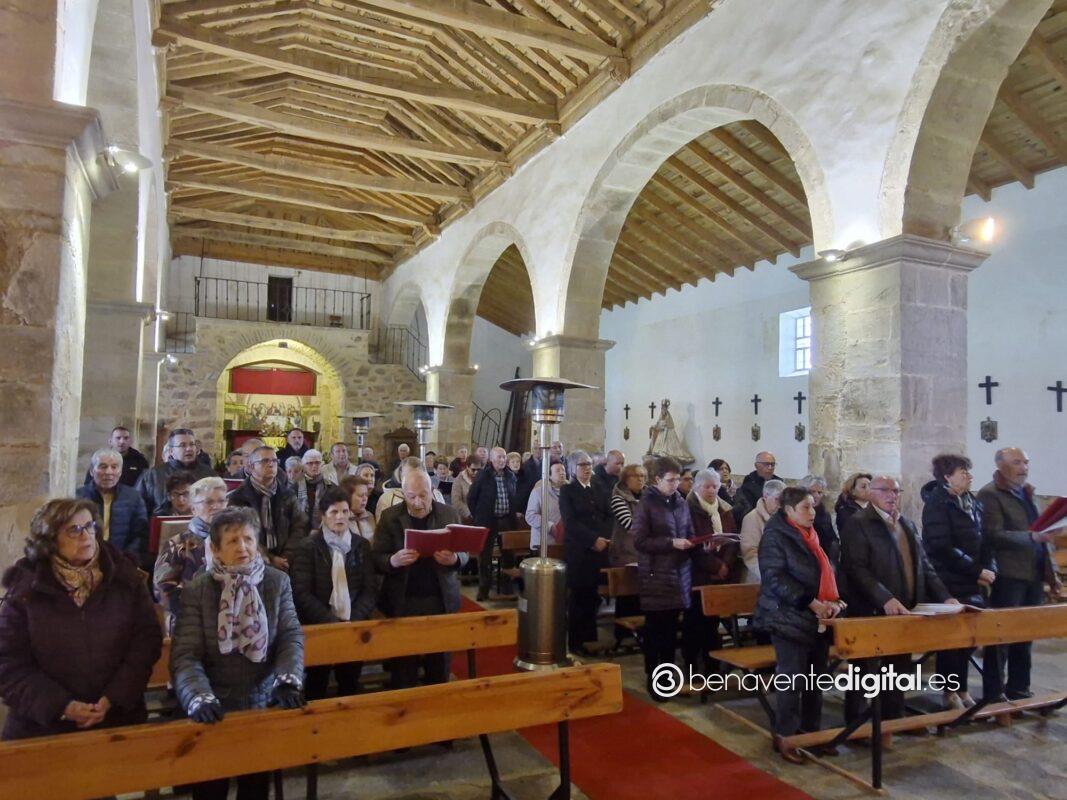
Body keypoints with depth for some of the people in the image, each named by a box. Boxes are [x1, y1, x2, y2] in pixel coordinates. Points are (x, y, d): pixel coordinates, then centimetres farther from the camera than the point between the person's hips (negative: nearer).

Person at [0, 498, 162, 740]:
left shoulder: (123, 578, -3)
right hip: (44, 725, -1)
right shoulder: (24, 591, -4)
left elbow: (147, 639, -4)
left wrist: (114, 698, -14)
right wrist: (61, 706, -16)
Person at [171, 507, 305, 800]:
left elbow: (291, 636, -5)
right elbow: (185, 655, -13)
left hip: (264, 703, 2)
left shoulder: (278, 582, 0)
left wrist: (287, 681, -21)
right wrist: (199, 698, -29)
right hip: (215, 709, -1)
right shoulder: (196, 590, -6)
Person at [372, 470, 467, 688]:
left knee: (440, 666, 10)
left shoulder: (449, 513, 3)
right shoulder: (390, 517, -1)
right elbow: (376, 559, -1)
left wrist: (454, 559, -17)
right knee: (403, 671, 5)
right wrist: (393, 561, -23)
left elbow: (464, 553, 6)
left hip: (442, 601, 1)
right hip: (403, 603, -1)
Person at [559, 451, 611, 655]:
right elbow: (570, 521, -9)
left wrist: (604, 538, -6)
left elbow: (608, 516, 10)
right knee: (578, 597, -1)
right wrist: (593, 540, -14)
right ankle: (575, 642, 10)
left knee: (592, 596, 2)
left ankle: (589, 638, 14)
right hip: (578, 551, -4)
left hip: (600, 550, 4)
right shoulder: (567, 490, 0)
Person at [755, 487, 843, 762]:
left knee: (817, 677, 12)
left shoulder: (812, 537, 14)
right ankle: (784, 736, 12)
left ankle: (811, 730, 26)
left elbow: (826, 572, 19)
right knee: (792, 678, -1)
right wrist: (811, 602, -22)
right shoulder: (775, 536, -11)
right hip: (790, 618, -7)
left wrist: (833, 600, 1)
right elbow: (775, 577, -19)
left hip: (818, 620, 8)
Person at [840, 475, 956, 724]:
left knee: (898, 672, 14)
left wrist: (944, 597, 4)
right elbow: (856, 569, -18)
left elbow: (923, 565, 18)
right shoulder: (858, 524, -9)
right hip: (870, 614, -7)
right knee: (865, 673, 2)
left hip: (903, 612, 7)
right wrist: (885, 599, -28)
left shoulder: (908, 524, 16)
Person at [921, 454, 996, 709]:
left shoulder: (973, 503, 12)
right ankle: (950, 693, 17)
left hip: (973, 584, 7)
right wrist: (977, 571, -15)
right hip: (950, 585, -7)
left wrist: (989, 570, -4)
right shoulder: (937, 503, -11)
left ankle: (961, 690, 23)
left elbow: (984, 541, 12)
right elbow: (943, 548, -18)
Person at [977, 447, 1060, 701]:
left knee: (1025, 636, 14)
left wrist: (1052, 573, 14)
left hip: (1033, 576, 8)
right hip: (1008, 576, -8)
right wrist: (1031, 537, -26)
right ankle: (993, 695, 6)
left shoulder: (1027, 493, 17)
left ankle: (1019, 690, 25)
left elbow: (1043, 534, 20)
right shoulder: (990, 494, -8)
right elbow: (994, 535, -17)